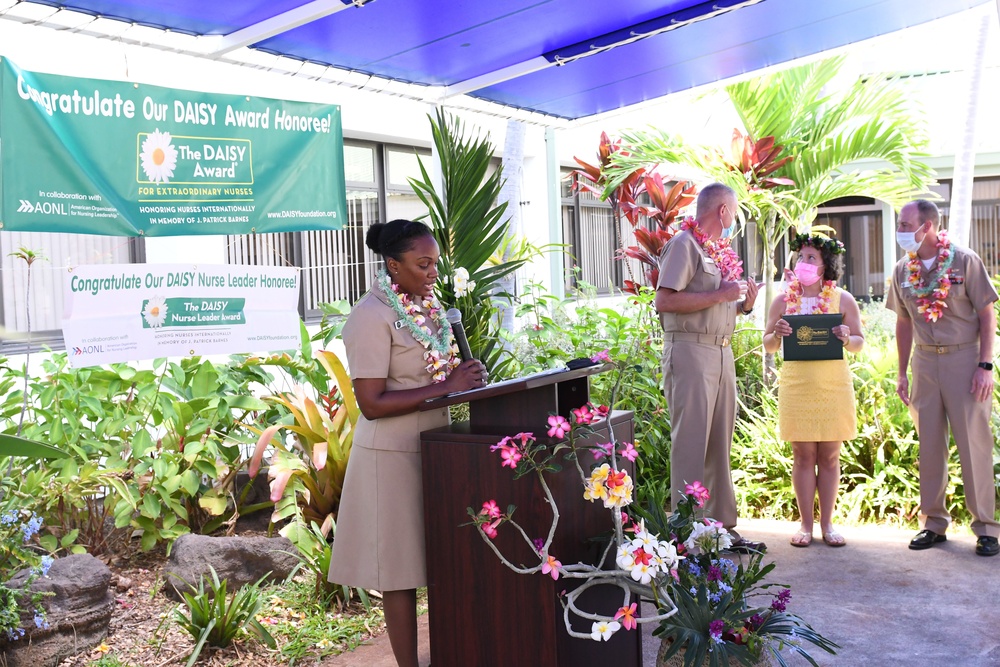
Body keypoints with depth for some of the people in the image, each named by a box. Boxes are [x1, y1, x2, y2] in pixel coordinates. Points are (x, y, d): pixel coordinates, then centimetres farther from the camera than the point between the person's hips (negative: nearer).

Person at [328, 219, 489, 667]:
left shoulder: (427, 305, 8)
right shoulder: (372, 317, -17)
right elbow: (372, 404, -21)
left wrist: (463, 375, 1)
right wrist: (445, 388, -22)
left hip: (434, 444, 8)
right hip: (393, 455, -8)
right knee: (401, 570, 2)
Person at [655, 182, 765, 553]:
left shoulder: (722, 251, 19)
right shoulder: (685, 244, -7)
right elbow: (664, 301, -18)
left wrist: (745, 303, 5)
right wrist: (720, 295, -16)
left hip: (722, 352, 9)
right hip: (690, 351, -9)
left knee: (720, 445, 11)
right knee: (691, 443, -7)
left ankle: (723, 525, 18)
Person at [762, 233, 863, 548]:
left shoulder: (843, 299, 4)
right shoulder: (783, 300, 6)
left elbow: (860, 342, 9)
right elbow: (767, 345, 10)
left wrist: (847, 339, -13)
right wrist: (777, 335, -12)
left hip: (834, 386, 0)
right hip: (796, 385, 0)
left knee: (829, 456, 4)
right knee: (803, 454, 2)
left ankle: (827, 523, 13)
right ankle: (805, 523, 10)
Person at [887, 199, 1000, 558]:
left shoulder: (965, 261, -8)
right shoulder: (903, 270, 6)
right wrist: (902, 373, 11)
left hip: (964, 357, -4)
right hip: (925, 362, 4)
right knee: (929, 444, 8)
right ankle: (934, 522, 17)